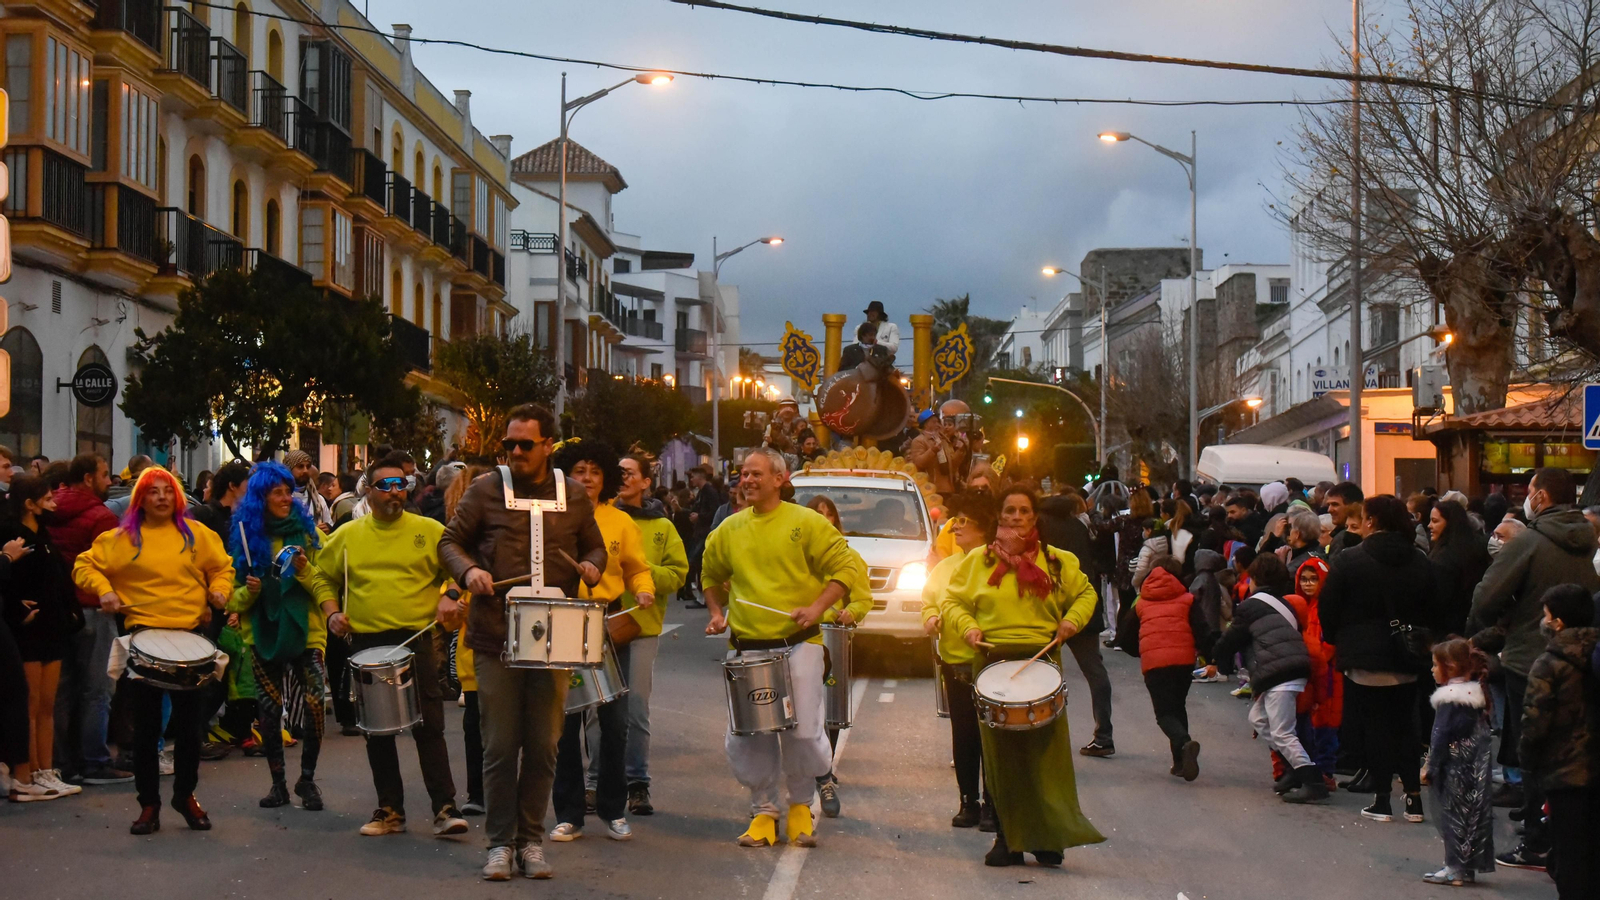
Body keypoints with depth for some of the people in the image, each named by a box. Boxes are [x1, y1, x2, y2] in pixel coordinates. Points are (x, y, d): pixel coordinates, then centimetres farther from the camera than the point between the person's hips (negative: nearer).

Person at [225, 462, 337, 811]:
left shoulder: (306, 530, 4)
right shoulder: (244, 535, 6)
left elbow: (324, 580, 0)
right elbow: (235, 596, 10)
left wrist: (305, 570, -20)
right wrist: (248, 591, -11)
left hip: (304, 630, -2)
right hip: (262, 634, 2)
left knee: (314, 703, -14)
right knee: (268, 710, 4)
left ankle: (307, 779, 1)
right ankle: (277, 782, 17)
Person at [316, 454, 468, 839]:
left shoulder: (429, 531, 2)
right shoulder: (347, 535, 8)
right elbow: (323, 577, 17)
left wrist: (450, 596, -11)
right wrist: (331, 612, 2)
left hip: (417, 639, -3)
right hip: (366, 643, 3)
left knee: (429, 726, -7)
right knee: (377, 731, 8)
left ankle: (445, 808, -4)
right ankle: (389, 810, 17)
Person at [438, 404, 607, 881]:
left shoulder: (574, 496, 7)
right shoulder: (485, 490, 2)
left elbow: (594, 545, 19)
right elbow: (450, 541, 8)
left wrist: (592, 565, -4)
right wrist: (468, 570, -12)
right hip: (496, 639, -1)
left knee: (543, 746, 5)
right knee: (500, 746, 1)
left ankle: (531, 839, 16)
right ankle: (501, 842, 11)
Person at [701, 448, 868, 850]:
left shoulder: (806, 523, -1)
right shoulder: (730, 530, 10)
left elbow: (848, 567, -2)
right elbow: (711, 576, 27)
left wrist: (817, 607, -13)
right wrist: (717, 613, 11)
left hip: (798, 644, -3)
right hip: (746, 647, 3)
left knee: (802, 732, -5)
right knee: (747, 737, -1)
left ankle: (801, 804, 17)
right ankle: (763, 811, 15)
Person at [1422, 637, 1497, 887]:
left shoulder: (1449, 698, -16)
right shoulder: (1477, 693, 9)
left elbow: (1441, 736, -17)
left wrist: (1432, 767, -11)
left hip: (1455, 768, -8)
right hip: (1478, 769, 8)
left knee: (1453, 814, -1)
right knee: (1474, 813, 10)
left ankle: (1456, 868, 0)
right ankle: (1469, 867, 17)